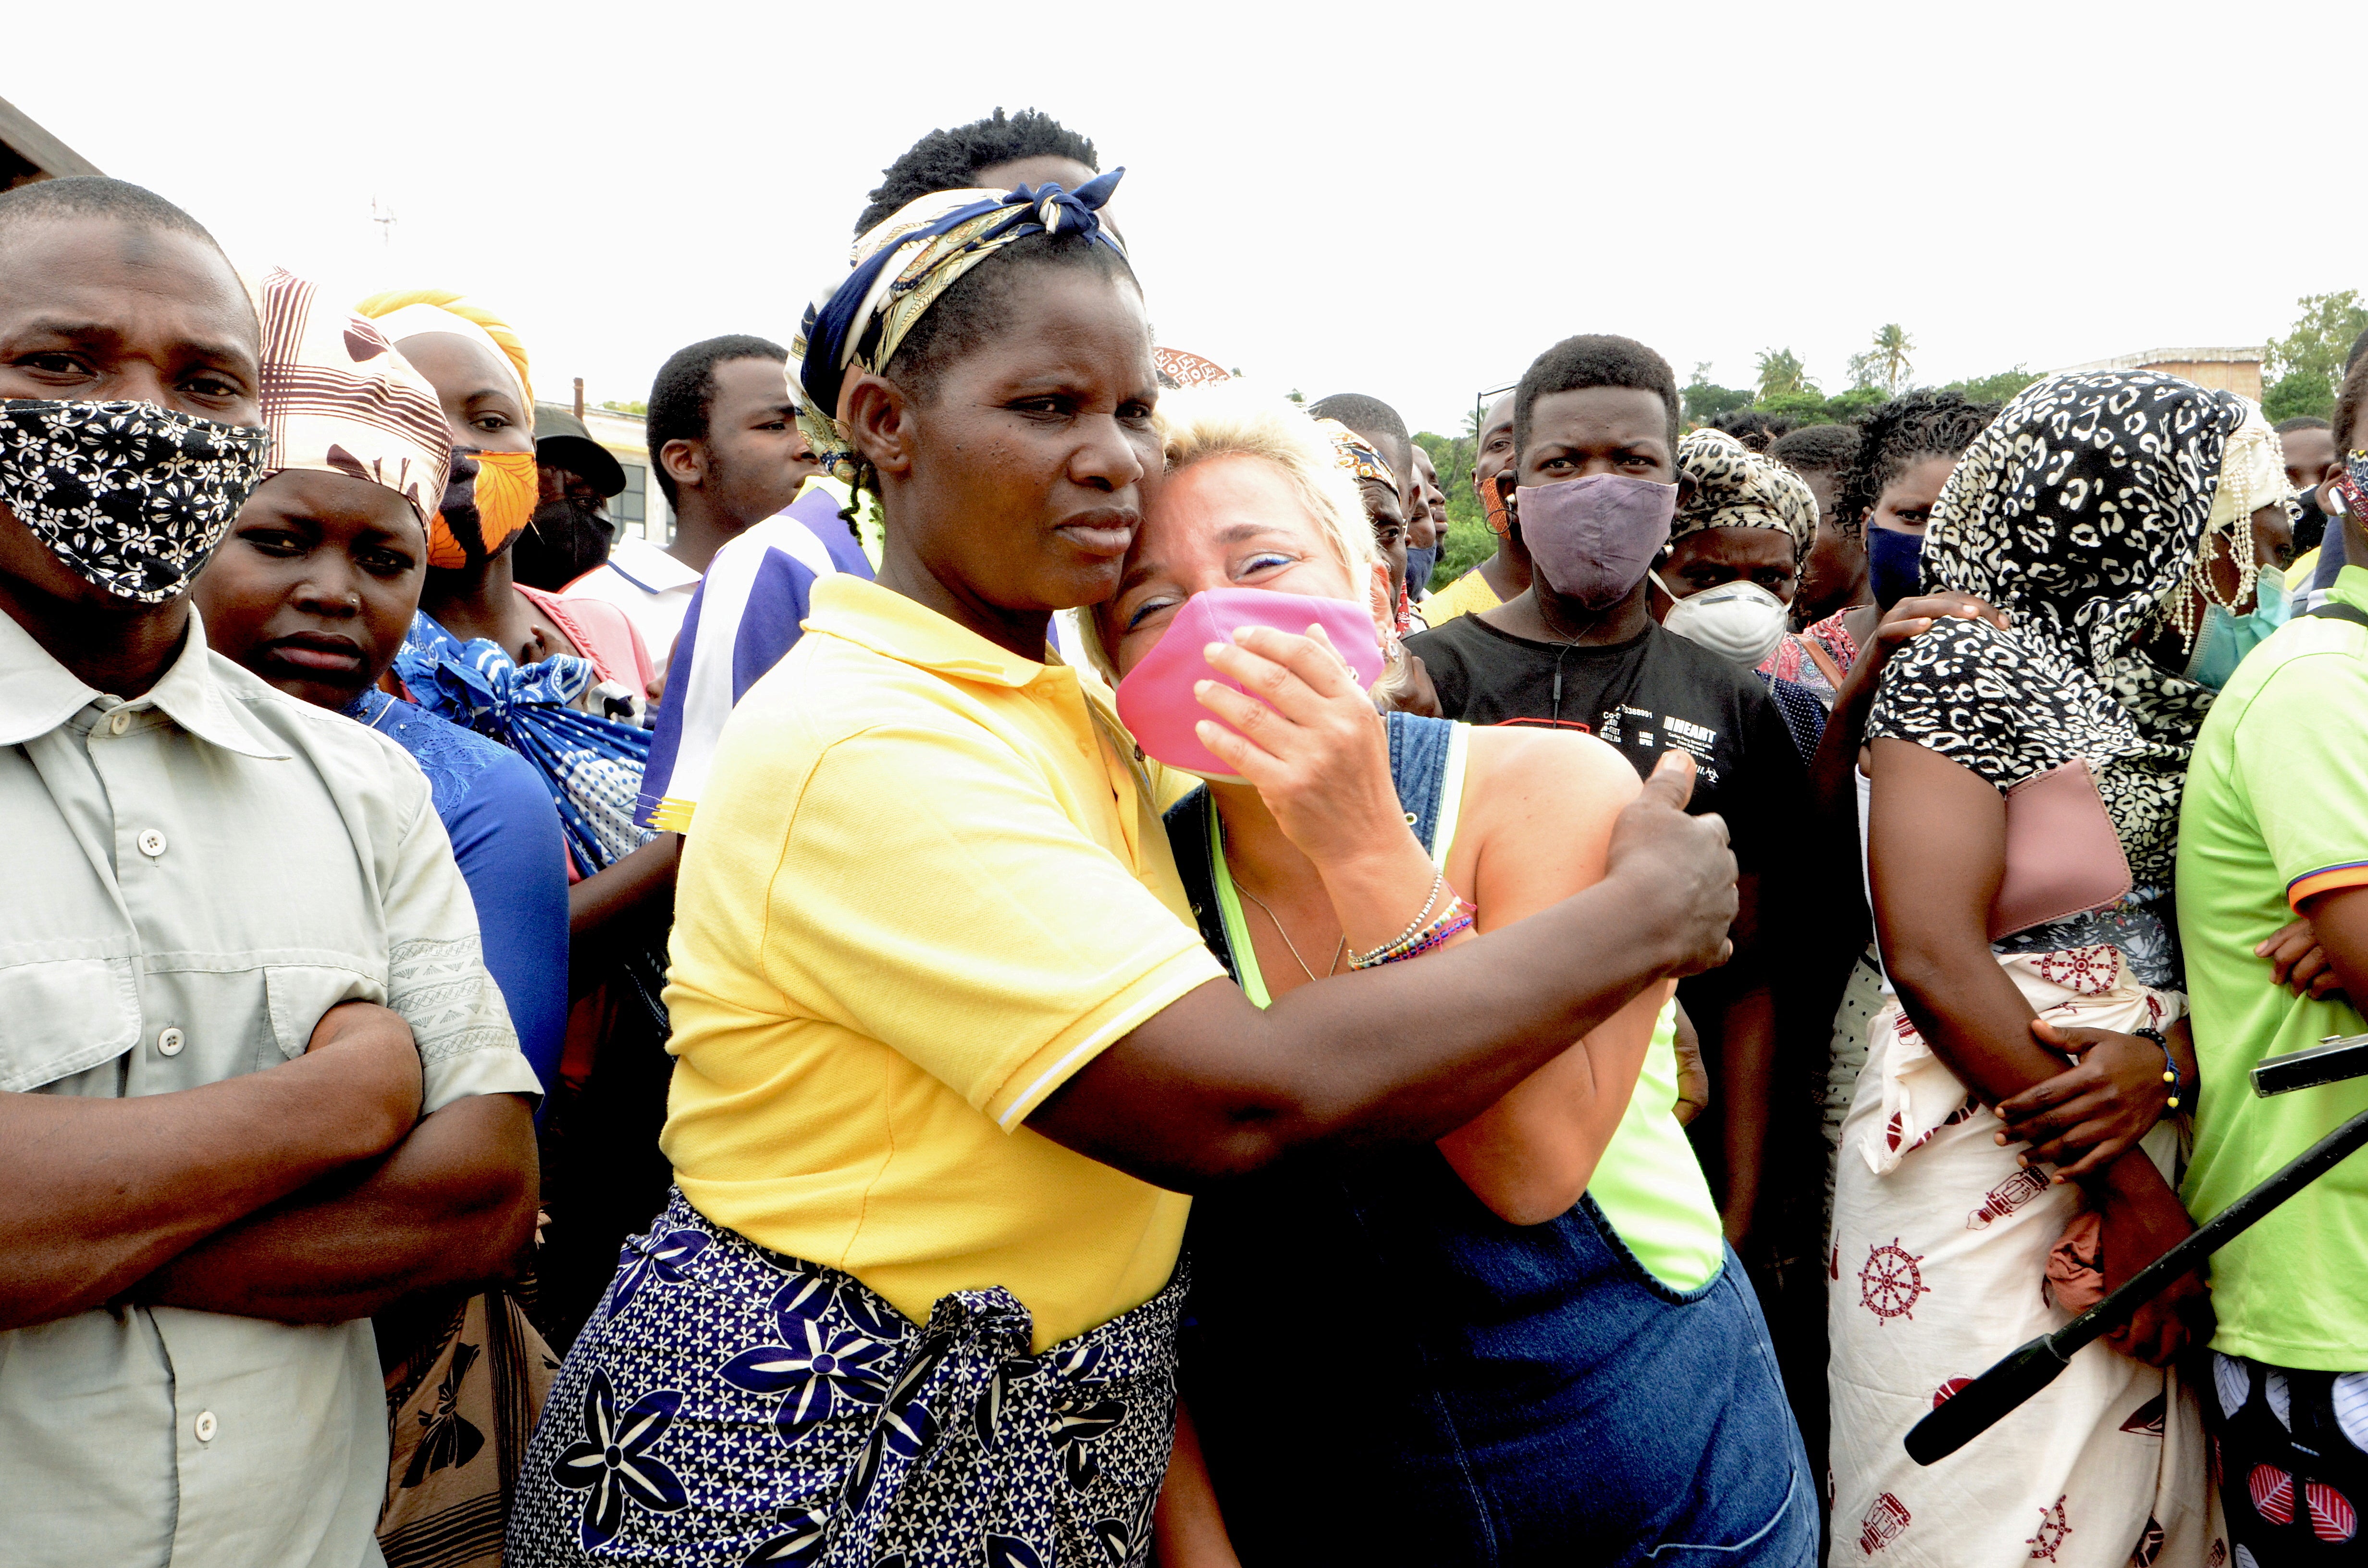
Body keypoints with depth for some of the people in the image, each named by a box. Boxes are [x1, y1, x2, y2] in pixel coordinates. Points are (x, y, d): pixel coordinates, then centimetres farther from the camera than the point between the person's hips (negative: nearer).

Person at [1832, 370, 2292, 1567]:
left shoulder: (2182, 695, 12)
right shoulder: (1971, 671, -9)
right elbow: (1933, 956, -18)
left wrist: (2164, 1063, -16)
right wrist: (2132, 1194, -15)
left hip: (2155, 1145, 7)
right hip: (1983, 1174, -6)